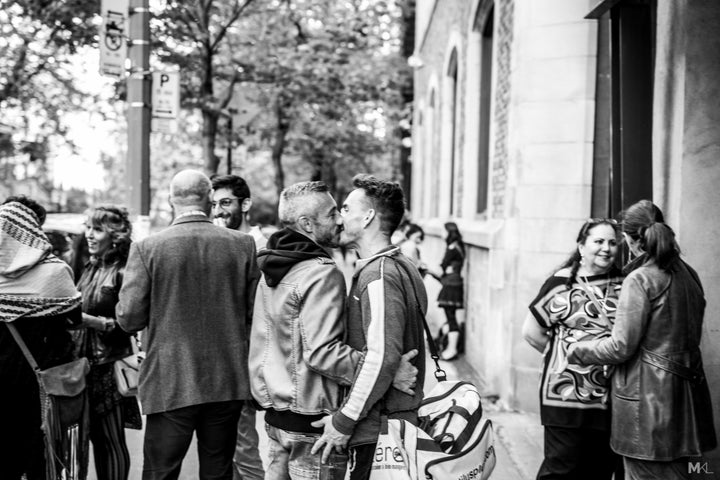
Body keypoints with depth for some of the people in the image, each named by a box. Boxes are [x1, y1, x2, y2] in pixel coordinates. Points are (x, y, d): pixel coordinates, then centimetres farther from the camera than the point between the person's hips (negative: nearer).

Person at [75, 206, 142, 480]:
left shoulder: (122, 272, -10)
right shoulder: (90, 268, 12)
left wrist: (91, 320, -21)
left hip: (109, 367, -7)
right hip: (83, 362, 7)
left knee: (111, 439, 1)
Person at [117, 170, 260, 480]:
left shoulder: (147, 248, -8)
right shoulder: (243, 244, -2)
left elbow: (129, 319, -9)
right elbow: (254, 311, 2)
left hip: (170, 384, -2)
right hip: (228, 383, 3)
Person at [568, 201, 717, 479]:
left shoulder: (640, 279, -15)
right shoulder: (688, 274, 9)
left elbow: (621, 347, -16)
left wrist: (577, 351, -2)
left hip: (648, 397, -8)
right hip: (683, 392, 8)